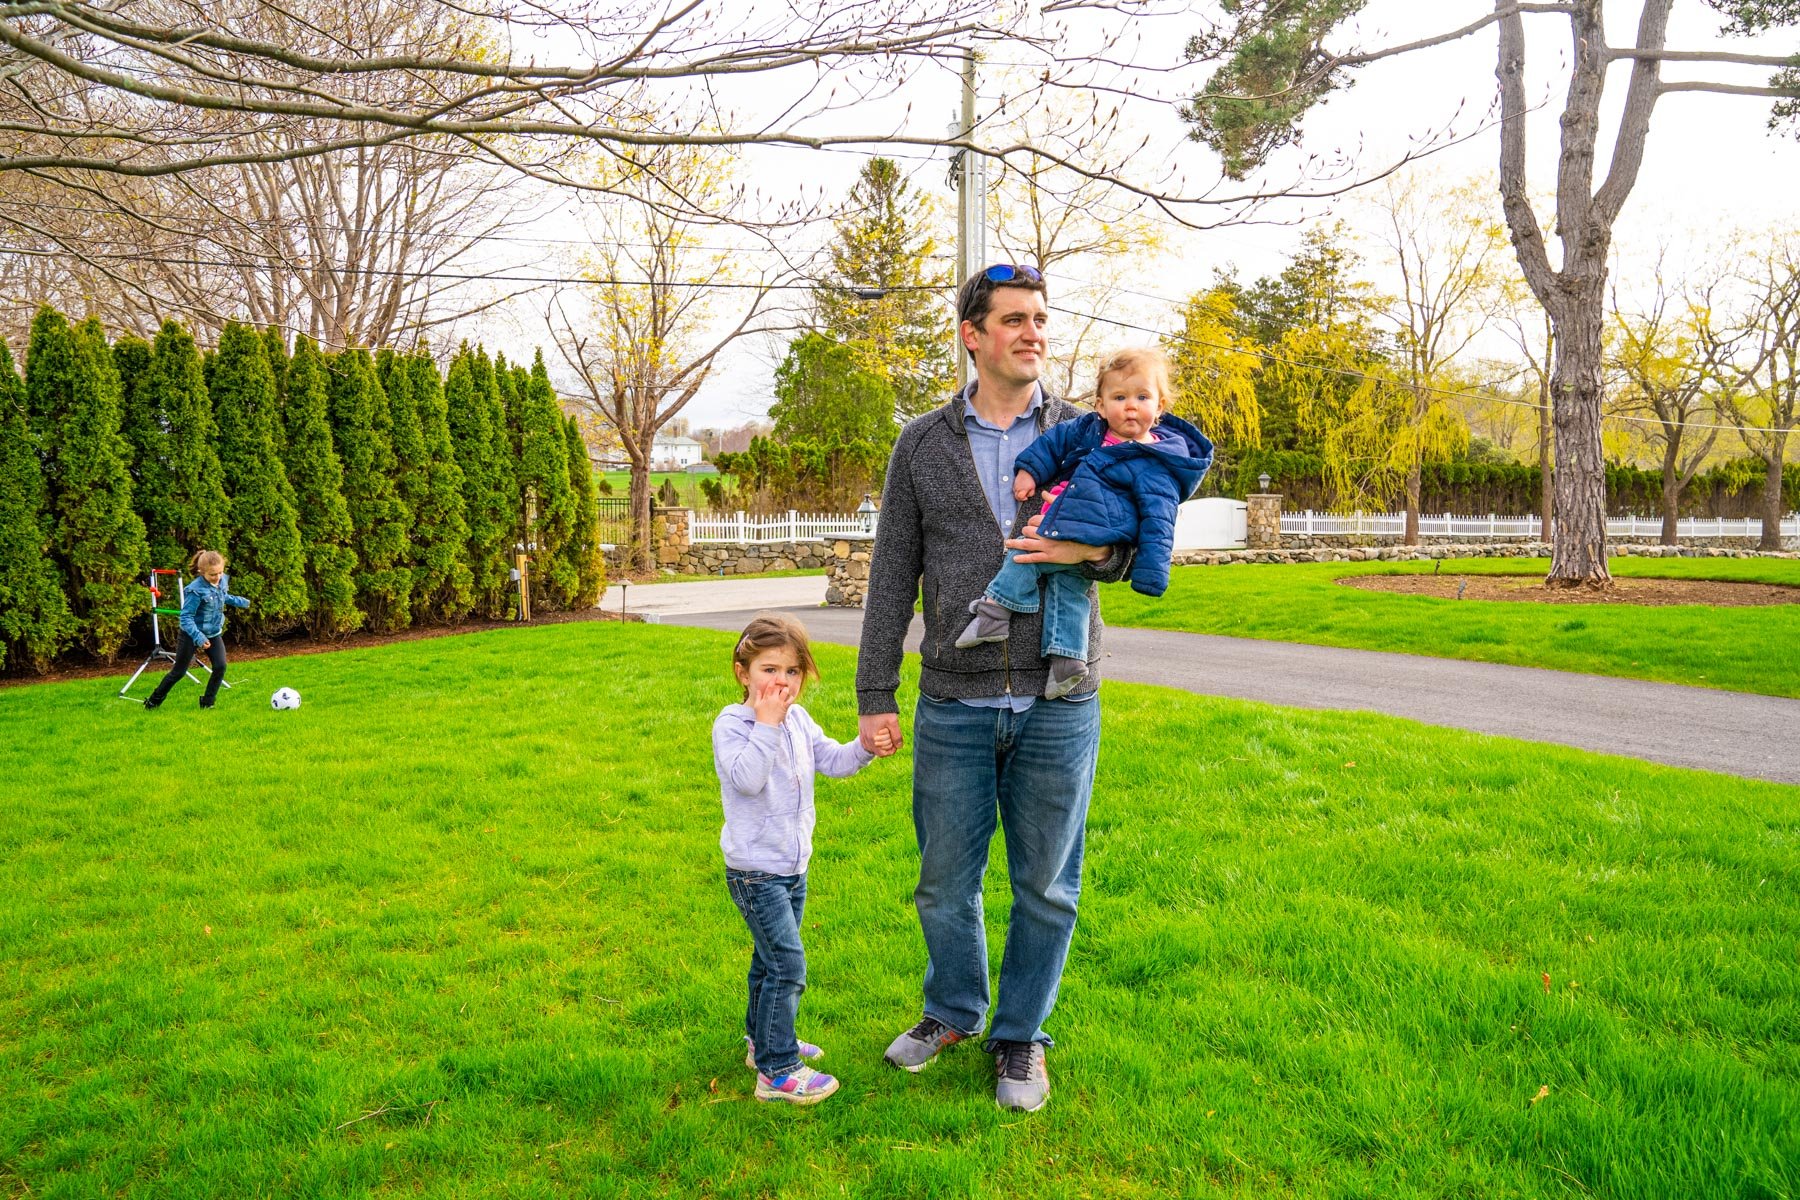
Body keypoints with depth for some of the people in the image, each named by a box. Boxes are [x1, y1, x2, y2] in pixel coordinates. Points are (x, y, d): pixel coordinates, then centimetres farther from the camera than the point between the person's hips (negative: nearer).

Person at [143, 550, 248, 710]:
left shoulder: (223, 581, -8)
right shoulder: (196, 590, -29)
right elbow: (186, 617, -28)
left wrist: (238, 601, 15)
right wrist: (198, 637, -38)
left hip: (214, 633, 5)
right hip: (192, 634, -5)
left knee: (220, 667, -9)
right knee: (178, 671, 6)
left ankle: (207, 702, 7)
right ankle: (154, 700, 26)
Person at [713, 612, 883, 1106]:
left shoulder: (798, 720, 5)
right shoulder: (731, 723, -17)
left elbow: (832, 761, 8)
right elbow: (747, 778, -32)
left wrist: (864, 747, -10)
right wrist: (766, 725, -31)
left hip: (794, 866, 8)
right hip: (755, 871, -8)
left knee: (771, 959, 21)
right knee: (786, 964, -11)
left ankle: (764, 1040, 38)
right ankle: (777, 1071, -2)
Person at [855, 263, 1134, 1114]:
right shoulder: (923, 444, 5)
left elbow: (1140, 551, 8)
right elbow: (893, 576, 4)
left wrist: (1097, 549, -17)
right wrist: (875, 697, 1)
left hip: (1058, 706, 0)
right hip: (954, 706, 0)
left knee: (1045, 886, 10)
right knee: (946, 881, 12)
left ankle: (1021, 1036, 30)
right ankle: (953, 1011, 38)